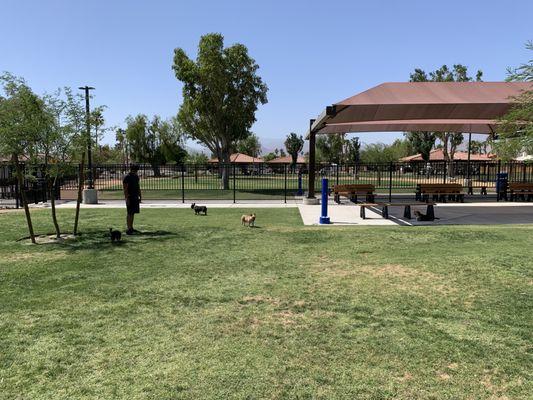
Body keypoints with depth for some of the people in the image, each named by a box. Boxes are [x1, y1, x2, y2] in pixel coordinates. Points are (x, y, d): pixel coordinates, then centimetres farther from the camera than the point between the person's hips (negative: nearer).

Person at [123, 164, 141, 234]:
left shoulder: (136, 176, 14)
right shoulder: (127, 177, -10)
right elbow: (125, 189, -15)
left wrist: (139, 196, 19)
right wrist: (127, 198, -20)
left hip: (135, 197, 8)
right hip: (130, 198, -8)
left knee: (133, 213, 12)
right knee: (130, 214, -8)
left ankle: (131, 228, 19)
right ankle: (128, 229, -7)